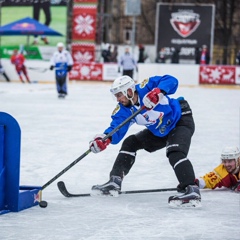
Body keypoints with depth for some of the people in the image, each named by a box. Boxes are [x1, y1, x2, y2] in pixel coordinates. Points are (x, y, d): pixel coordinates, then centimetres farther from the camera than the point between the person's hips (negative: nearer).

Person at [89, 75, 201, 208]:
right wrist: (105, 139, -43)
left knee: (175, 152, -32)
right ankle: (115, 182, 11)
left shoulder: (145, 88, -27)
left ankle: (191, 191, -44)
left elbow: (171, 81, -33)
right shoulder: (123, 110, -10)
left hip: (181, 120, -8)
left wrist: (158, 91, -51)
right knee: (130, 143, 8)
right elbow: (116, 130, -21)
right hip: (159, 132, 8)